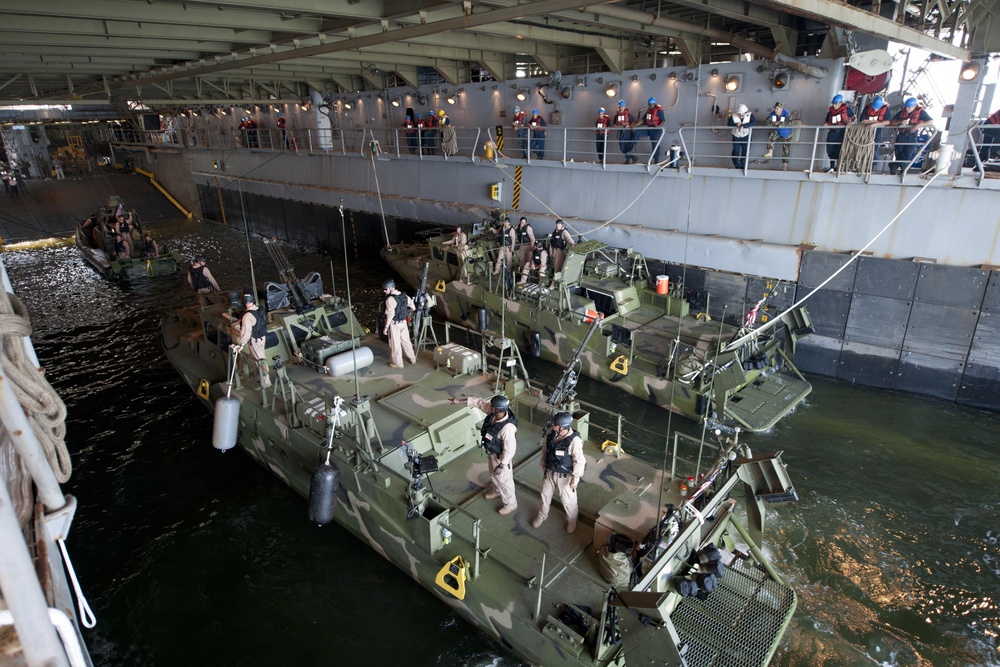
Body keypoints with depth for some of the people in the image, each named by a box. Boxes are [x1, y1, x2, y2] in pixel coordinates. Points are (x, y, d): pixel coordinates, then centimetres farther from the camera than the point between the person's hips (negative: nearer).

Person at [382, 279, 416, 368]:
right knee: (405, 341, 20)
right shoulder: (404, 296, 2)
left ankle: (398, 363, 15)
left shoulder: (390, 299, -20)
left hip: (394, 324, -7)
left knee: (395, 344, 5)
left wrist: (386, 327, -18)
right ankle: (412, 358, 31)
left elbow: (390, 315, -23)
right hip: (403, 322, 7)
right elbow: (413, 307, 10)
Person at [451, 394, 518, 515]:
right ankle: (497, 491, 62)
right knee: (493, 474, 33)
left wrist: (501, 465, -25)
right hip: (493, 453, 8)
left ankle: (511, 504, 41)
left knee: (504, 479, 16)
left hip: (502, 457, -8)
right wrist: (460, 401, -5)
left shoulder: (507, 427, -42)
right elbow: (481, 402, -6)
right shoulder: (494, 412, -20)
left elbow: (510, 449, -33)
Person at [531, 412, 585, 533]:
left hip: (565, 476, -5)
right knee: (545, 494, 24)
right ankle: (542, 515, 50)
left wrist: (575, 479, -16)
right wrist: (542, 462, 11)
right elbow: (545, 448, 3)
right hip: (549, 472, 5)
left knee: (568, 500, 16)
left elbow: (579, 461, -22)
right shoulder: (551, 432, -16)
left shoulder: (574, 440, -32)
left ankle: (571, 521, 44)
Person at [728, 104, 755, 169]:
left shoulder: (749, 115, -21)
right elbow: (729, 124, -11)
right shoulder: (733, 116, -22)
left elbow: (754, 122, -32)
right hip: (736, 136, 0)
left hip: (745, 136, 0)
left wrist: (743, 126, -42)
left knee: (745, 151, 5)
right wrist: (736, 125, -32)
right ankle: (737, 166, 28)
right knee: (736, 151, 6)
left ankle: (743, 166, 23)